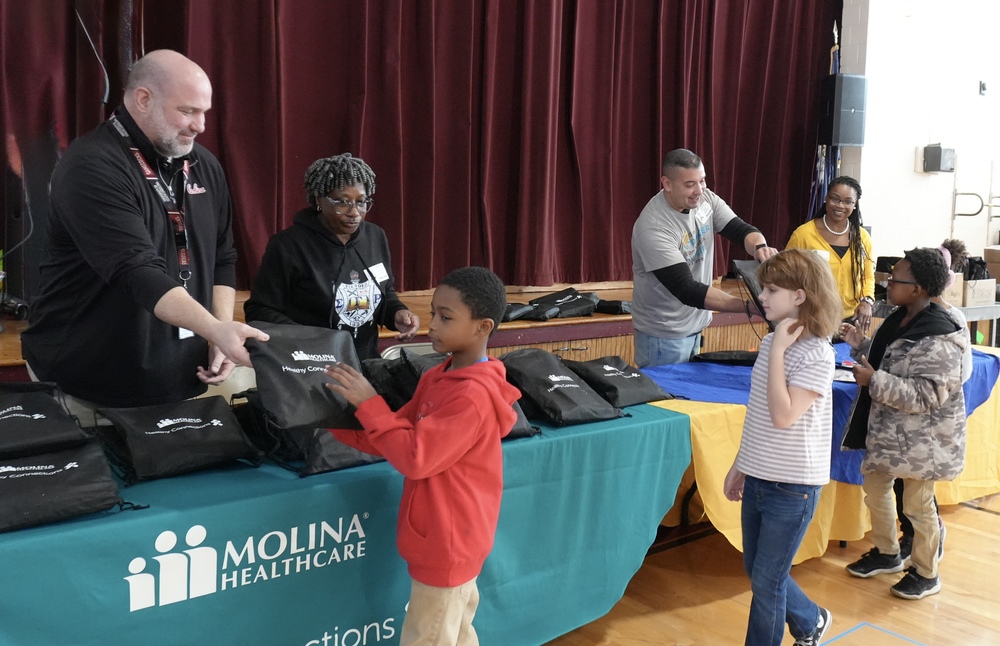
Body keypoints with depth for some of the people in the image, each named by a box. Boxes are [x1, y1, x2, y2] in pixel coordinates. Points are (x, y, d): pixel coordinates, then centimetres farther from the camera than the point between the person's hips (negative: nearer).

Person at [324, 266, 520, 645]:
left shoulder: (473, 395, -25)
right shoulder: (438, 378, 4)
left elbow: (414, 458, -27)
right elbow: (399, 439, 8)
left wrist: (369, 404, -22)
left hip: (447, 543, -9)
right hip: (448, 539, 9)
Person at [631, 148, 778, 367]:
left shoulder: (705, 199, -6)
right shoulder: (653, 228, -26)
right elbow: (687, 290, -30)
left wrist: (760, 247, -31)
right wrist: (750, 306, -35)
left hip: (695, 325, 7)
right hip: (663, 334, -7)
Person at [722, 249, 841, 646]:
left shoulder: (817, 354, -18)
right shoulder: (772, 341, 4)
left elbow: (783, 416, -27)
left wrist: (777, 352, -23)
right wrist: (739, 466, 17)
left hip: (792, 486, -8)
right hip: (759, 478, 8)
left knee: (766, 580, 4)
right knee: (756, 570, 20)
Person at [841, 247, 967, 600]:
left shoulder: (938, 340, -26)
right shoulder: (897, 320, 2)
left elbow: (925, 396, -30)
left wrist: (873, 381, -31)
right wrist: (860, 345, 1)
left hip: (921, 440, -9)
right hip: (889, 431, 9)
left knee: (917, 505, 6)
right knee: (875, 487, 20)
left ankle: (926, 574, 27)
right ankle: (887, 553, 41)